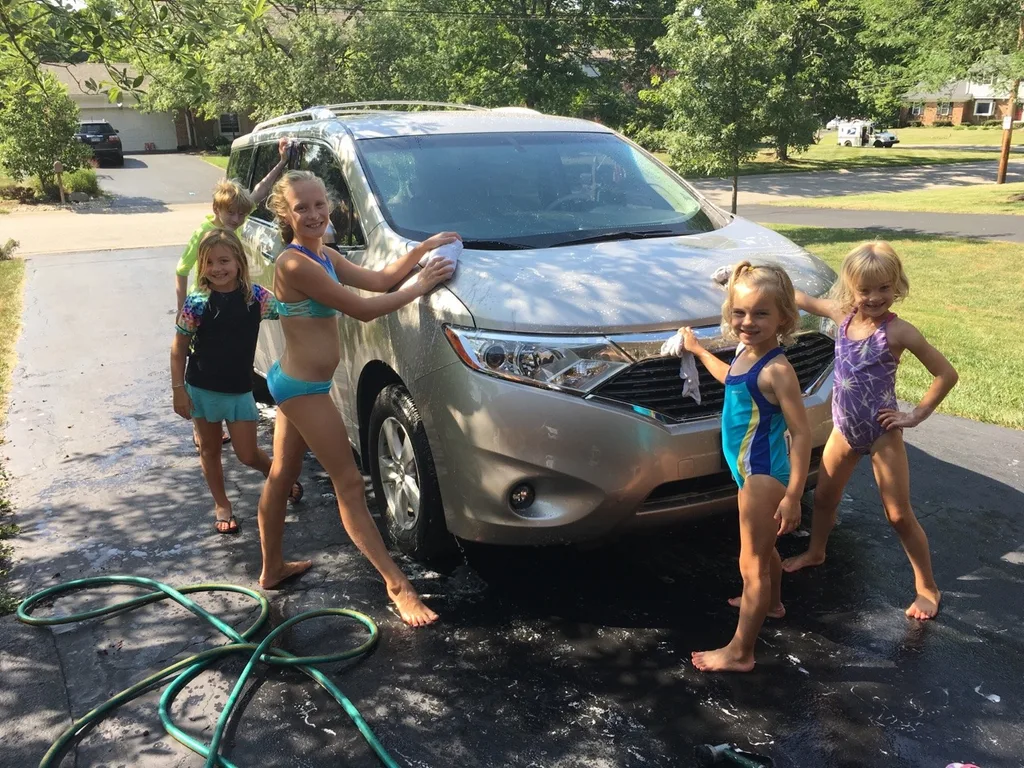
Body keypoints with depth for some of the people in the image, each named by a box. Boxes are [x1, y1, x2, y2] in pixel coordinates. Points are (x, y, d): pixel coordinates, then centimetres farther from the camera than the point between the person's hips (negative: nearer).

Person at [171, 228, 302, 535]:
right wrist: (178, 389, -7)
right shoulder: (196, 303, -12)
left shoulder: (256, 296, -8)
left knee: (248, 455, 4)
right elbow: (179, 348, -5)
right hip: (202, 390, 0)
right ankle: (222, 506, 33)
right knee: (210, 450, 14)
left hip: (239, 390, 0)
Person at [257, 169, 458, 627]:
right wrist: (422, 286, -15)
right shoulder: (296, 264, -22)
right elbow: (363, 310, -22)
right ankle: (397, 585, 2)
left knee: (281, 477, 19)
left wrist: (423, 248, -5)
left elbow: (379, 280, 4)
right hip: (304, 388, -10)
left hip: (294, 384, 10)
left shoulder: (323, 257, 8)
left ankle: (272, 569, 35)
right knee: (349, 485, -5)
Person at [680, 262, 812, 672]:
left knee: (752, 564, 0)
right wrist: (698, 350, 31)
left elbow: (801, 433, -24)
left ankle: (739, 652, 11)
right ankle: (770, 602, 54)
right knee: (763, 547, 30)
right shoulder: (746, 353, 2)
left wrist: (792, 496, -26)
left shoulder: (776, 370, -25)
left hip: (763, 476, -9)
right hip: (753, 471, 9)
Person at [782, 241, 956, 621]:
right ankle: (815, 552, 48)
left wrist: (915, 416, -13)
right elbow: (804, 300, 14)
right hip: (844, 431, 6)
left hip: (882, 435, -5)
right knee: (823, 497, 21)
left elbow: (946, 374, -14)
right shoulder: (844, 315, -4)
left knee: (899, 516, 3)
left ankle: (927, 589, 19)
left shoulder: (898, 331, -19)